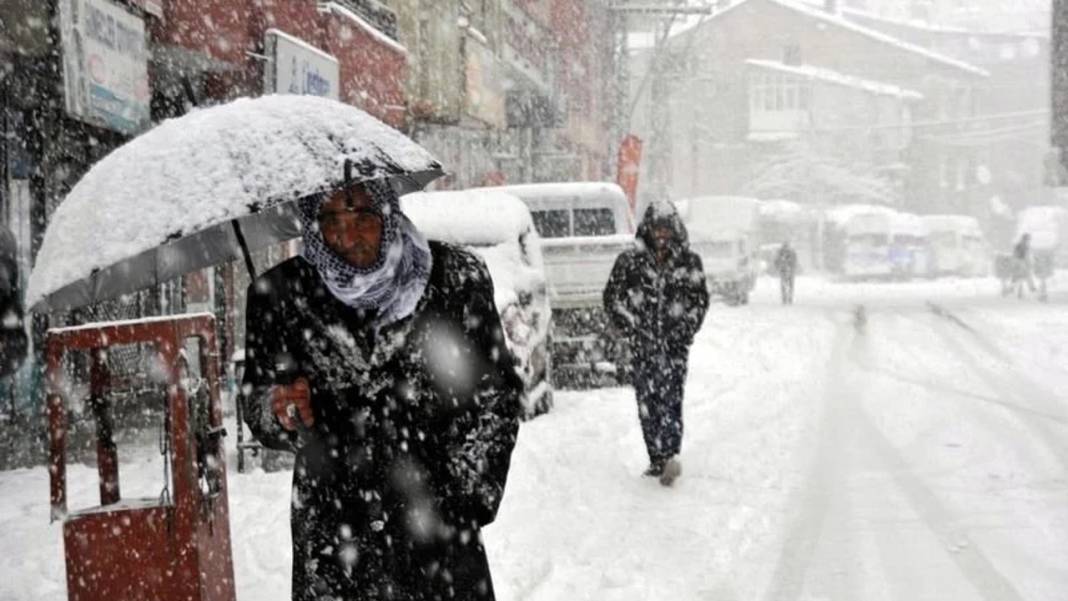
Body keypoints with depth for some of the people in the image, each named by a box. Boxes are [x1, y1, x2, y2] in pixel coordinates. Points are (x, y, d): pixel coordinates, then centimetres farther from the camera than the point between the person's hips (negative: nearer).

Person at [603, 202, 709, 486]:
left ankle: (670, 455, -20)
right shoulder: (630, 261, 5)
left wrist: (684, 330, -1)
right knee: (647, 401, -1)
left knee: (670, 396, -12)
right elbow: (612, 298, 7)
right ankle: (658, 459, 4)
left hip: (675, 342, -1)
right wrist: (631, 331, -2)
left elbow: (700, 299, 12)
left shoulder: (689, 262, 8)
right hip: (643, 344, 1)